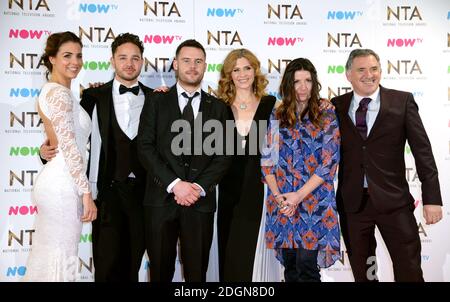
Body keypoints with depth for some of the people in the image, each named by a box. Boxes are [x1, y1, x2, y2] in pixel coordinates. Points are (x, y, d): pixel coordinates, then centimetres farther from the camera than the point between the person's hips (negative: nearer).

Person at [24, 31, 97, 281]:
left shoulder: (52, 91, 17)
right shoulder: (60, 93, -13)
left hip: (55, 182, 10)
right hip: (62, 185, -10)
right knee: (62, 262, 0)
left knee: (45, 260, 16)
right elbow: (69, 146, -19)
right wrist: (86, 193, -19)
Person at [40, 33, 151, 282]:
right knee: (107, 263, 1)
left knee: (133, 261, 11)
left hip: (141, 192, 2)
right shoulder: (94, 97, 3)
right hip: (107, 189, -1)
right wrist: (49, 149, -11)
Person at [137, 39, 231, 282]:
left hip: (201, 201, 1)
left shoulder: (217, 107, 11)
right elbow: (145, 147, -3)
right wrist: (174, 184, -13)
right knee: (160, 270, 8)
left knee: (196, 272, 6)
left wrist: (199, 187, -11)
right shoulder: (157, 102, 7)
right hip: (161, 199, -1)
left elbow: (223, 155, 4)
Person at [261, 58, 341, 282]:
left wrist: (299, 195, -12)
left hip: (314, 202, -3)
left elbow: (329, 162, -6)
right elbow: (267, 159, 6)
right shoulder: (277, 117, 8)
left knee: (306, 265, -7)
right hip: (282, 202, 3)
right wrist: (277, 195, -7)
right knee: (290, 265, 9)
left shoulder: (327, 117, 0)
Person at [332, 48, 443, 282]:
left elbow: (422, 150, -3)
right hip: (352, 202, 2)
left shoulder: (402, 101, 0)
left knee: (409, 271, 3)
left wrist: (432, 198, -7)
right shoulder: (337, 107, 4)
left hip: (393, 201, -1)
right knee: (362, 271, 13)